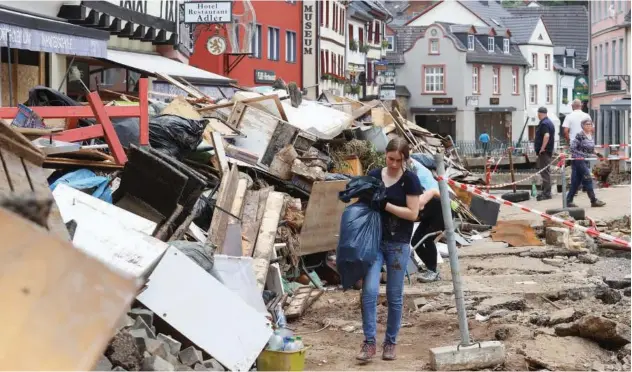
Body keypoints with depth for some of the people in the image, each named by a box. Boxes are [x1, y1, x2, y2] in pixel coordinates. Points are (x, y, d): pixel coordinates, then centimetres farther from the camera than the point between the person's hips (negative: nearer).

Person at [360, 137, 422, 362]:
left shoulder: (410, 180, -5)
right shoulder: (373, 176, 4)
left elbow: (412, 213, -10)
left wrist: (385, 205, -15)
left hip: (398, 244, -2)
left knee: (394, 296, 6)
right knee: (369, 290, -10)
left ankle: (391, 342, 19)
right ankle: (369, 342, -2)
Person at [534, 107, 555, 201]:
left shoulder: (544, 124, -16)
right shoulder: (549, 122, 17)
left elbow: (546, 135, -31)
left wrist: (542, 148, -25)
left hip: (544, 151, -10)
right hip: (548, 150, 10)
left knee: (545, 172, -9)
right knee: (545, 172, 15)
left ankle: (546, 193, -10)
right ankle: (545, 192, 20)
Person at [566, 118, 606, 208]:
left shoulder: (591, 136, 11)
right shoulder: (580, 136, -13)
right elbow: (572, 148, -16)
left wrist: (596, 153, 4)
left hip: (586, 161, 8)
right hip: (578, 160, -8)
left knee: (576, 181, 9)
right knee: (587, 179, -9)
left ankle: (568, 201, 13)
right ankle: (593, 200, -4)